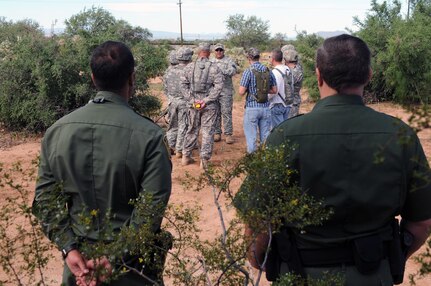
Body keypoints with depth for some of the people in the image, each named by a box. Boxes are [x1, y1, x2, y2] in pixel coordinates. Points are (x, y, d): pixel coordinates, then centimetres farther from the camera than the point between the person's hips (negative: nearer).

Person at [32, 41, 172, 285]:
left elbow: (45, 197, -5)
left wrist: (68, 248, -6)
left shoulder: (57, 131, -6)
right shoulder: (149, 135, -19)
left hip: (80, 256, 3)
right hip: (132, 261, -3)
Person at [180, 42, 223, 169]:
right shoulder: (214, 68, -5)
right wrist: (206, 100, -14)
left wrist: (191, 99, -3)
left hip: (193, 104, 3)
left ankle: (186, 156, 24)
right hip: (209, 106, -3)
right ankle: (204, 160, 4)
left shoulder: (189, 67, 1)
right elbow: (219, 86, -13)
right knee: (207, 131, 4)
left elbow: (183, 84, -1)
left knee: (192, 130, 16)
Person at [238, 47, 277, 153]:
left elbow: (241, 92, -13)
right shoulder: (268, 71, 3)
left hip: (252, 108, -4)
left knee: (251, 136, 5)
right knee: (265, 135, 13)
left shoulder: (248, 71, -11)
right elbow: (274, 90, 9)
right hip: (265, 108, 4)